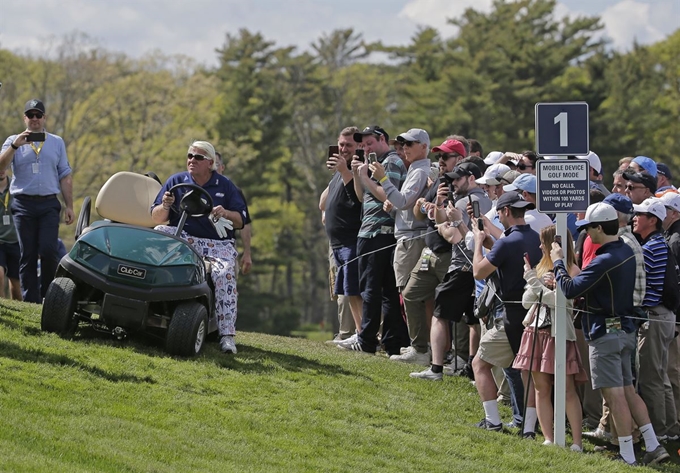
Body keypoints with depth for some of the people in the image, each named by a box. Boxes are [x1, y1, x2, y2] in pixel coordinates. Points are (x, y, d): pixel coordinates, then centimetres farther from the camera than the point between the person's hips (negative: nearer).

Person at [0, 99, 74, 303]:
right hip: (23, 204, 0)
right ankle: (31, 301, 1)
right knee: (28, 256, -1)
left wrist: (69, 206, 7)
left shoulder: (57, 142, 14)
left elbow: (65, 176, 13)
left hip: (49, 204, 0)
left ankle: (49, 294, 5)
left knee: (49, 252, -13)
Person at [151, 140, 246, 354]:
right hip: (184, 238, 1)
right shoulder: (176, 181, 9)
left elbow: (240, 222, 6)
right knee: (160, 233, -29)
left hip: (218, 243, -1)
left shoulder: (225, 186, 8)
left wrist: (225, 214, -15)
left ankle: (227, 335, -31)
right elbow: (156, 218, 5)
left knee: (224, 274, -29)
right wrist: (164, 206, -17)